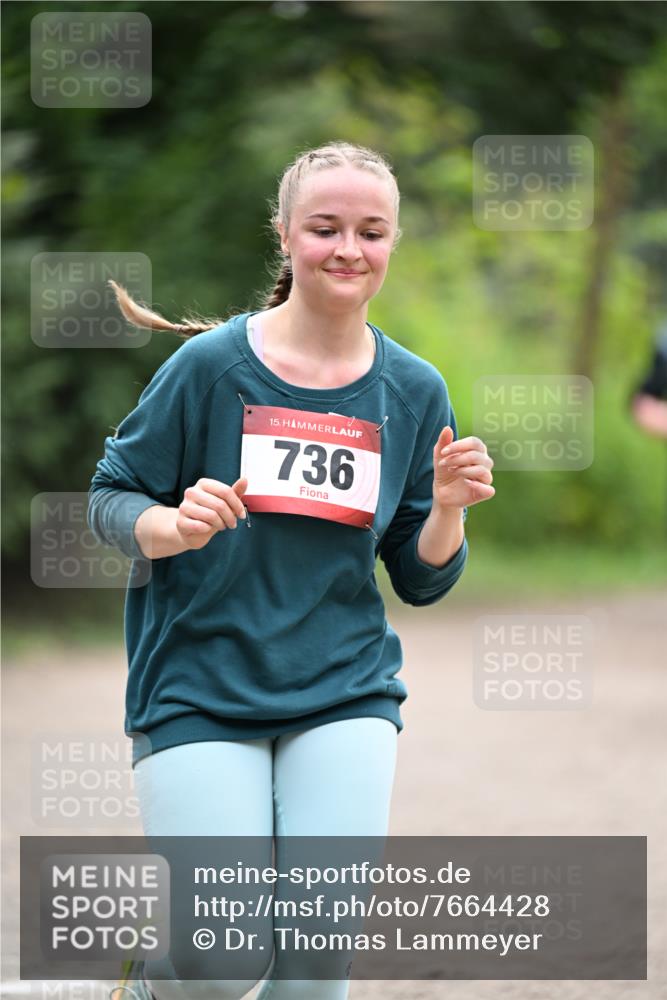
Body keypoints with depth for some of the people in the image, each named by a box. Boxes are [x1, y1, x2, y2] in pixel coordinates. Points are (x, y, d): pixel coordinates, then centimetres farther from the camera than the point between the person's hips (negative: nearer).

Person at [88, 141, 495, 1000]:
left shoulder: (414, 391, 5)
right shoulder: (211, 365, -5)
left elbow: (420, 581, 11)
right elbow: (110, 501, 1)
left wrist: (448, 510, -10)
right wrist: (175, 527, -20)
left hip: (344, 695, 3)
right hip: (199, 692, -3)